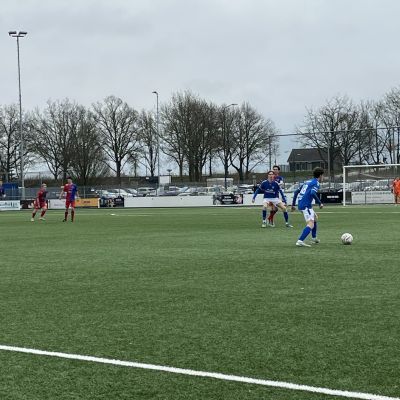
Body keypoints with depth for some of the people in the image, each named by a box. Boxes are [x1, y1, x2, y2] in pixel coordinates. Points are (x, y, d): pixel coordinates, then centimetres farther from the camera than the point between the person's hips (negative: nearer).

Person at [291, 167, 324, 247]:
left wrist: (293, 204, 25)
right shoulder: (316, 183, -2)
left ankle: (314, 238, 38)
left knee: (315, 217, 30)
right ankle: (300, 241, -33)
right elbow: (312, 193, -21)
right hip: (306, 205, -9)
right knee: (311, 224, -17)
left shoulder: (307, 182, 22)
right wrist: (320, 203, -12)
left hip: (300, 205, 9)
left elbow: (296, 192, 21)